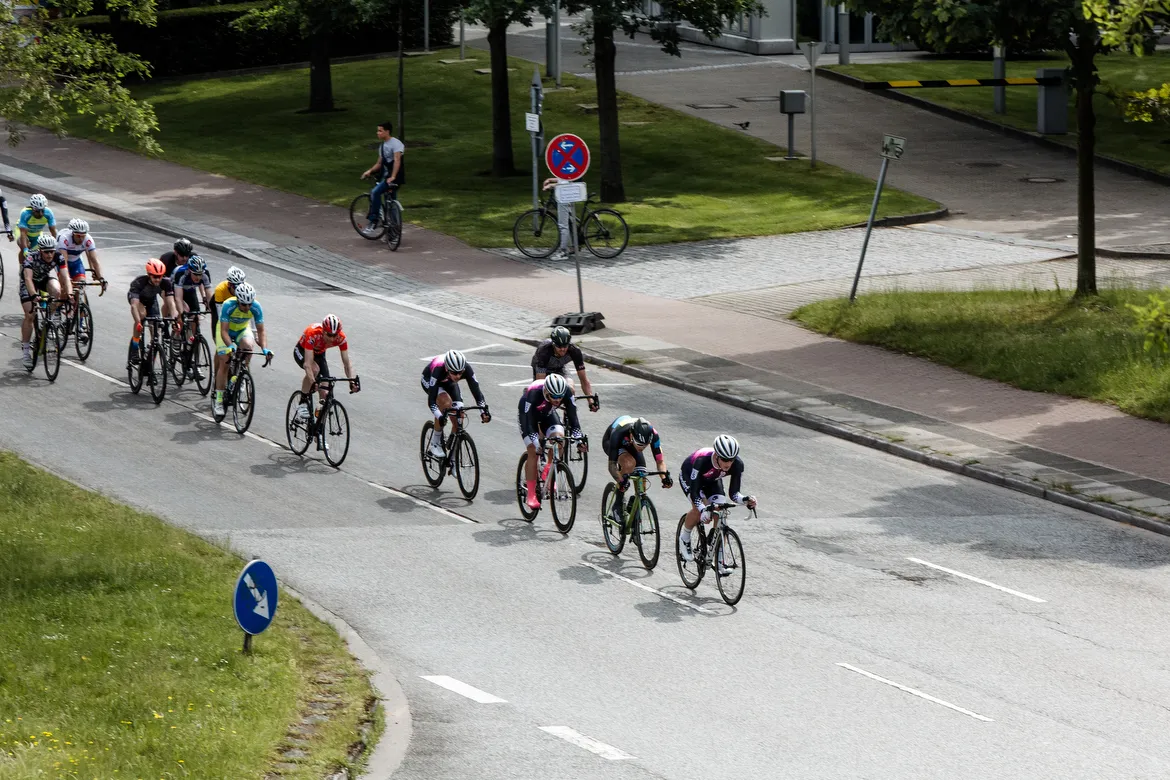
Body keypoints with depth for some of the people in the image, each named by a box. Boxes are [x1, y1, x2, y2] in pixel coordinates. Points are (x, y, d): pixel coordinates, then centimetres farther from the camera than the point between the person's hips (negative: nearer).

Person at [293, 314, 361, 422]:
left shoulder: (341, 338, -28)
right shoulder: (313, 334, -40)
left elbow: (347, 362, -23)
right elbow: (308, 364, -44)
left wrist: (353, 380, -39)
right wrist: (313, 383, -56)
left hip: (319, 354, 4)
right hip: (302, 351, -4)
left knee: (324, 393, -10)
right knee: (315, 369, -36)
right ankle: (302, 405, -22)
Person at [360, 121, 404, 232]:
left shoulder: (395, 143, -13)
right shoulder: (382, 146, 16)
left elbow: (397, 160, -25)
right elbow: (379, 163, 20)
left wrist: (393, 177, -35)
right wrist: (370, 171, 2)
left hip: (395, 177, -9)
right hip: (386, 175, 9)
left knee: (375, 192, -24)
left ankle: (374, 220, -20)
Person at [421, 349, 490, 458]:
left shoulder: (467, 369, -35)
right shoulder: (438, 370, -43)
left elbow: (476, 391, -33)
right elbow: (432, 400, -44)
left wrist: (484, 411, -49)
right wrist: (439, 416, -59)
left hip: (448, 383, 4)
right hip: (429, 380, -4)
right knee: (446, 402, -33)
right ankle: (435, 443, -17)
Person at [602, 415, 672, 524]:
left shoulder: (653, 434, -34)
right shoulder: (618, 433, -43)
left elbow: (660, 460, -28)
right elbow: (612, 465, -41)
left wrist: (665, 477, -46)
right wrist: (620, 480, -57)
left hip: (630, 445, 4)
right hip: (609, 442, -4)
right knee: (629, 463, -34)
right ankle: (618, 504, -19)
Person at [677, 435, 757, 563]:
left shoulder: (737, 465, -32)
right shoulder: (702, 460, -43)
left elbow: (734, 493, -24)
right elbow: (694, 492, -40)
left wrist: (745, 500, -45)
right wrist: (703, 509, -57)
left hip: (712, 480, 4)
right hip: (689, 475, -3)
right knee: (699, 509, -29)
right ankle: (684, 538, 0)